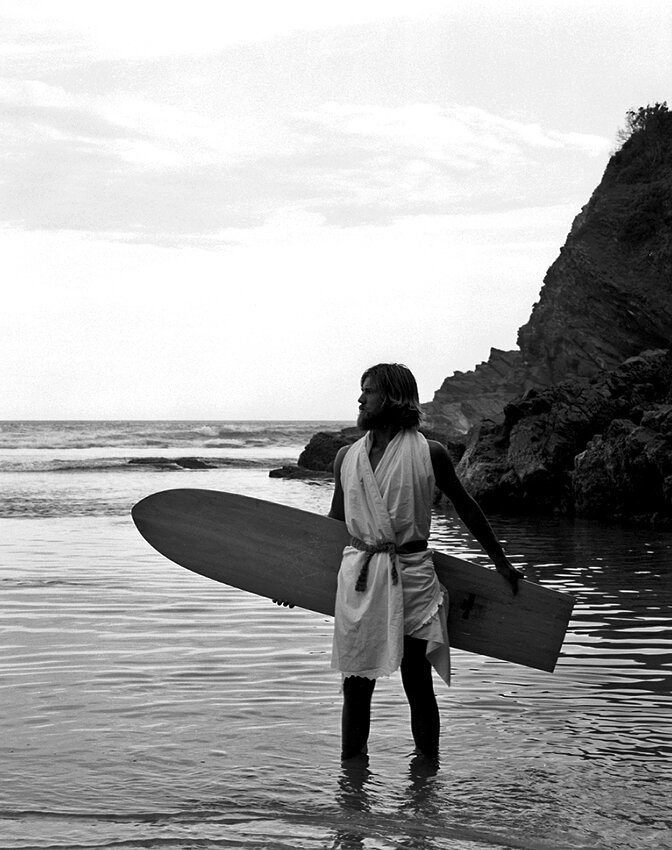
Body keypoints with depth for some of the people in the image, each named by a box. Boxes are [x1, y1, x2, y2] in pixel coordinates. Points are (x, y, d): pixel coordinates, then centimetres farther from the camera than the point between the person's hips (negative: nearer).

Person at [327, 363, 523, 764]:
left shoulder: (429, 453, -1)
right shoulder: (347, 457, 7)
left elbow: (468, 509, 10)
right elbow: (334, 523, 19)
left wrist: (501, 563, 16)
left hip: (412, 577, -3)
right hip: (359, 579, 3)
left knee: (418, 685, 3)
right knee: (355, 686, 5)